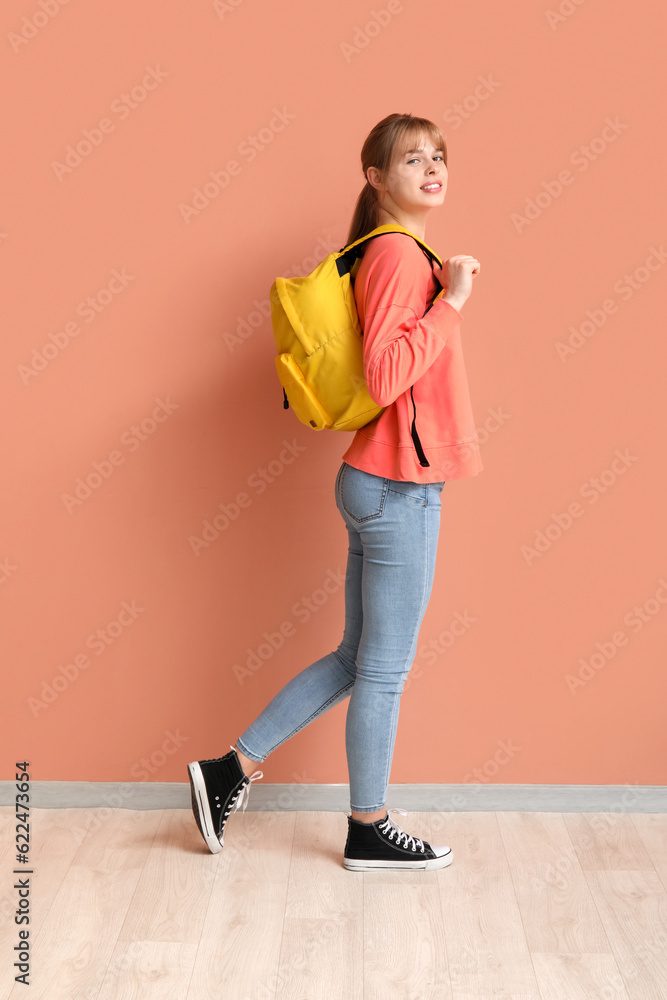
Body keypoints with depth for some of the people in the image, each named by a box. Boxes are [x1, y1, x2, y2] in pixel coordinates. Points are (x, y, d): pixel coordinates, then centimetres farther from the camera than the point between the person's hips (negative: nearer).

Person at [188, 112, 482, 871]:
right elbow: (384, 378, -24)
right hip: (399, 489, -10)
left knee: (358, 658, 17)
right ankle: (368, 831, 24)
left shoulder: (399, 254, 17)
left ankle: (232, 769, 26)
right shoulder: (396, 253, -13)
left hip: (381, 485, 10)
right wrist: (449, 302, -18)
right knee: (385, 668, 5)